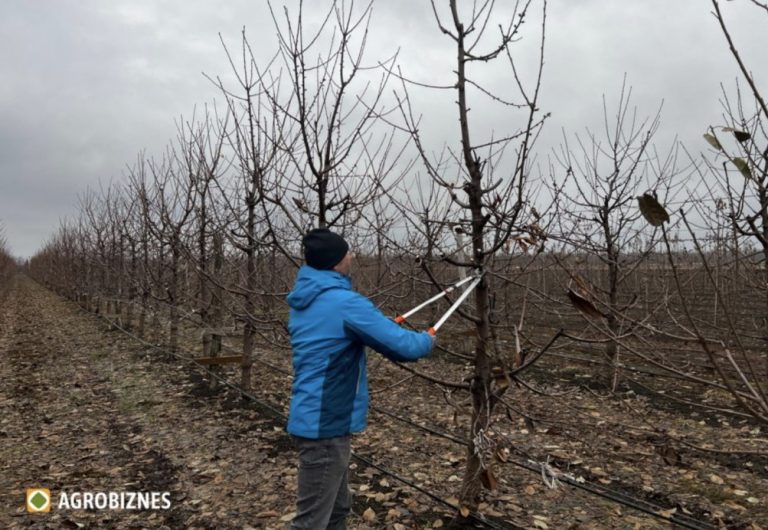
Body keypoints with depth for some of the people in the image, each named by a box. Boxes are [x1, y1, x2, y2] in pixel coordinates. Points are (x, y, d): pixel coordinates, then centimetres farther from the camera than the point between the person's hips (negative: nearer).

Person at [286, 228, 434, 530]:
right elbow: (405, 348, -19)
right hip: (326, 426, -9)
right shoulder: (346, 302, -21)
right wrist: (426, 340, 4)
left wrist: (384, 325, 13)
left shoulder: (304, 301, 7)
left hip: (316, 421, 9)